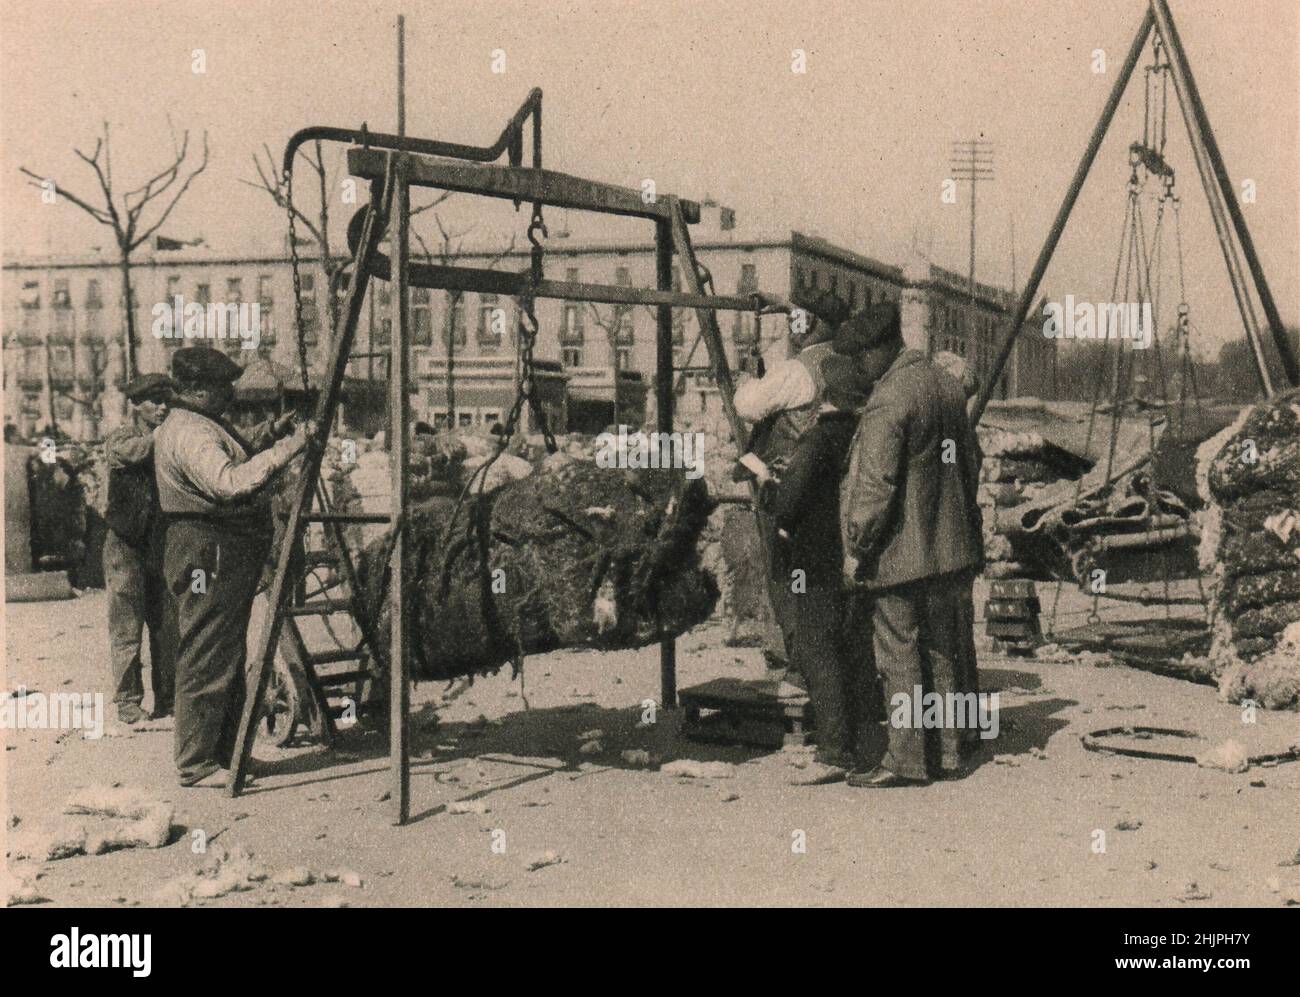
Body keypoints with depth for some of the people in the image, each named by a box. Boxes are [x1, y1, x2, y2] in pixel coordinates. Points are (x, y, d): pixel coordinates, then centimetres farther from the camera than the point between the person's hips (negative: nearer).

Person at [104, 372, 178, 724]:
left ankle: (167, 698, 14)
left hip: (163, 543, 4)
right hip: (126, 544, -4)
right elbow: (133, 451, -25)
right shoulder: (120, 438, -1)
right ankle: (127, 700, 7)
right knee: (127, 626, -1)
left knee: (167, 626, 5)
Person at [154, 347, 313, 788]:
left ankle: (223, 754, 25)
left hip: (227, 555, 11)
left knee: (229, 659, 16)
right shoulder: (188, 434, -18)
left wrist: (266, 435, 17)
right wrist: (286, 449, -31)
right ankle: (196, 764, 1)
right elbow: (231, 483, -33)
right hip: (208, 555, -11)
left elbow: (234, 459, 33)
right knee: (207, 662, -6)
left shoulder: (205, 425, 17)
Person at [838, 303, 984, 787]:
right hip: (953, 548, 9)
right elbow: (970, 460, 16)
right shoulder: (948, 385, 8)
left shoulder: (887, 401, -19)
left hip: (900, 552, -9)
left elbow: (876, 484, -21)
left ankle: (907, 760, 4)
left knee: (900, 657, 0)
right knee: (946, 649, 14)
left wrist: (857, 548, -13)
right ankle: (948, 749, 23)